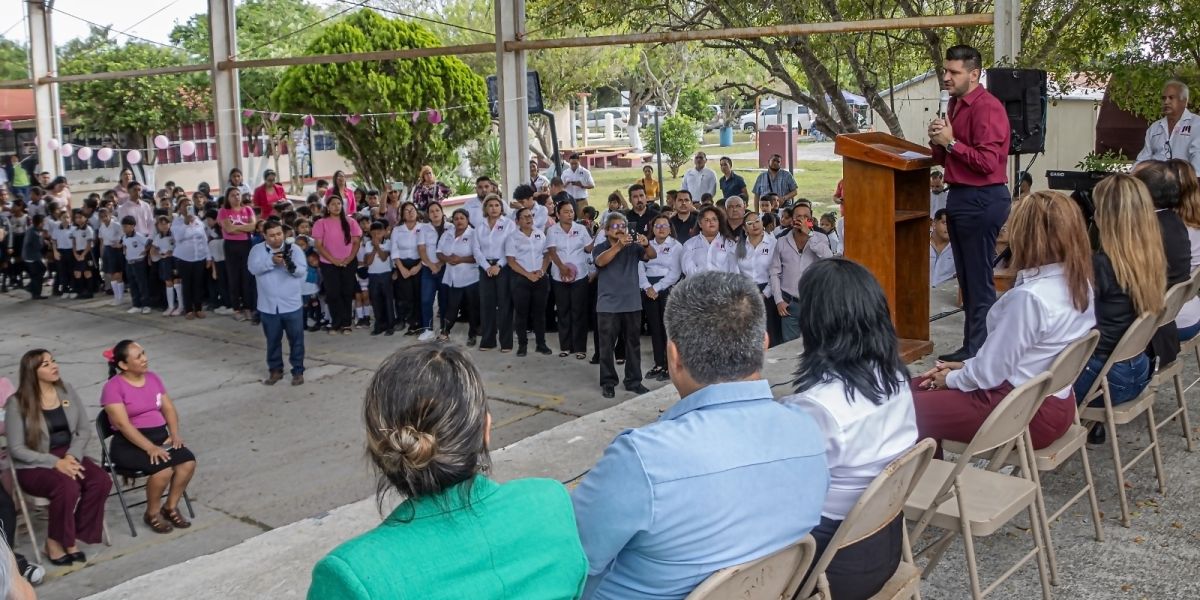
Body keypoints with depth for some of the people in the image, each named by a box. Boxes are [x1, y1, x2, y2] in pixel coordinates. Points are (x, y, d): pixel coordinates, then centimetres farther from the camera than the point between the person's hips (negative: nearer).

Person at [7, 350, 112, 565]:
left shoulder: (67, 391, 5)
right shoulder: (18, 403, -8)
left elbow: (85, 429, 6)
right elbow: (17, 449, -10)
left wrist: (72, 455, -13)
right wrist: (55, 462, -20)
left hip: (69, 456, 5)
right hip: (34, 465, -5)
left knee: (101, 481, -24)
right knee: (68, 487, -35)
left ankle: (74, 536, -8)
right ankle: (55, 542, -11)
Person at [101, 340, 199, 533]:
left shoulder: (152, 378, 10)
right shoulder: (113, 387, -10)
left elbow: (169, 408, 11)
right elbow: (123, 424, -18)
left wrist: (174, 434, -8)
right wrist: (149, 448, -26)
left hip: (160, 436, 6)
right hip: (130, 443, -6)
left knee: (188, 461, -20)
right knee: (163, 468, -29)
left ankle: (170, 507, 0)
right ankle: (152, 513, -4)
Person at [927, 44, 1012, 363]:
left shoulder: (986, 108, -15)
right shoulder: (955, 104, 15)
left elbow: (988, 162, -22)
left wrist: (951, 142, -17)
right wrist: (937, 141, 0)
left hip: (982, 199, -10)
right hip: (960, 196, 10)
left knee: (979, 280, -4)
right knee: (966, 278, 15)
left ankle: (978, 351, 3)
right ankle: (972, 346, 24)